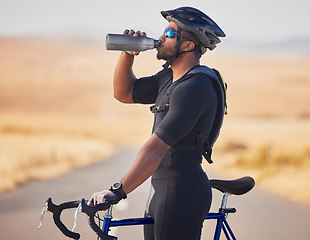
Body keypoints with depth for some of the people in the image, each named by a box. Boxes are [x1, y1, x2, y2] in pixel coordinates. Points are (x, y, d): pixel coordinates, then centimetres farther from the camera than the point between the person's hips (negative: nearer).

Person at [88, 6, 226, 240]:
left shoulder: (194, 89, -20)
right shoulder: (170, 78, 12)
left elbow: (156, 148, -25)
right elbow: (123, 93, 20)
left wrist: (117, 191, -27)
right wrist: (128, 53, 3)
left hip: (183, 194, -10)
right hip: (161, 192, 10)